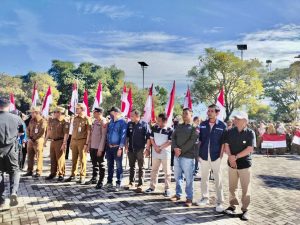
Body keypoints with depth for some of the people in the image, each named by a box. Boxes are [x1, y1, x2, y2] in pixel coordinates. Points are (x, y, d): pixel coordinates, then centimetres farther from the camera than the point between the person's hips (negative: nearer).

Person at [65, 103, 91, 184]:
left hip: (82, 141, -6)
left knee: (82, 160, 0)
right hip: (74, 141, 6)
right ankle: (73, 175, 22)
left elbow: (88, 132, -9)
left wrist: (86, 143, -15)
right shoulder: (75, 118, 13)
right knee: (74, 159, 11)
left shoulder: (87, 119, -6)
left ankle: (82, 177, 8)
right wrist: (71, 141, 14)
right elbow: (73, 131, 18)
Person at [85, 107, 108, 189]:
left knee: (101, 165, 2)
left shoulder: (103, 122, -12)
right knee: (94, 164, 18)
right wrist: (89, 145, 13)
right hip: (92, 147, 8)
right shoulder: (94, 121, 12)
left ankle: (100, 181, 11)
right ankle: (94, 179, 32)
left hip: (99, 148, -7)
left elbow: (104, 136, -17)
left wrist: (100, 149, -19)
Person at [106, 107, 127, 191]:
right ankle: (109, 182, 27)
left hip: (117, 147, -6)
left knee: (119, 166, 3)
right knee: (109, 165, 15)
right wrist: (107, 145, 7)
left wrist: (120, 148, -17)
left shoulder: (122, 122, -9)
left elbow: (123, 136, -13)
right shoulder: (111, 122, 11)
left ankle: (118, 184, 12)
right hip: (109, 147, 7)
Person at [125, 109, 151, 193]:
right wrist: (126, 147, 8)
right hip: (131, 149, 4)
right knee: (131, 166, 15)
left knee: (141, 167, 5)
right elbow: (127, 136, 12)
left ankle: (140, 185, 12)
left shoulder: (144, 124, -8)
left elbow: (148, 137, -9)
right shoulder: (129, 124, 5)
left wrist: (147, 148, -12)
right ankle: (131, 182, 28)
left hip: (140, 149, -4)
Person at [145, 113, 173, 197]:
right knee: (154, 170, 12)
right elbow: (151, 138, 5)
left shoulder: (170, 130, -9)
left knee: (167, 172, 2)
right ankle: (152, 187, 23)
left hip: (165, 153, -4)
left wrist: (160, 147, -13)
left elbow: (170, 142, -12)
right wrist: (156, 147, -10)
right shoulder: (155, 128, 4)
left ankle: (167, 189, 11)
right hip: (155, 153, 4)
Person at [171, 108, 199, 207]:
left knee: (188, 178, 1)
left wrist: (181, 150, -14)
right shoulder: (179, 126, 14)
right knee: (177, 176, 14)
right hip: (177, 155, 6)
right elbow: (173, 137, 6)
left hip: (188, 156, -6)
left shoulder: (195, 128, -4)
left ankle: (189, 198, 14)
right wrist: (175, 148, -11)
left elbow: (191, 142, -13)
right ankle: (178, 194, 29)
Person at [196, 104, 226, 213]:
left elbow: (223, 142, -2)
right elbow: (199, 140, 9)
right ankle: (205, 197, 29)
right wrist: (198, 153, 5)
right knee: (204, 178, 13)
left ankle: (219, 202, 16)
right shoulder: (203, 124, 4)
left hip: (216, 156, -3)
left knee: (218, 180, 4)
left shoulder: (222, 125, -4)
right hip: (204, 156, 3)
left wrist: (221, 155, -6)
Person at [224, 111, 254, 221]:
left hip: (245, 164, -3)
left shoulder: (250, 133, -7)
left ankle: (245, 209, 15)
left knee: (245, 188, 3)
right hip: (231, 163, 3)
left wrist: (236, 157, -15)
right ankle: (232, 205, 25)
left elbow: (249, 149, -12)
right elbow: (226, 146, 1)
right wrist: (231, 157, -14)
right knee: (232, 187, 11)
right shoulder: (230, 132, 2)